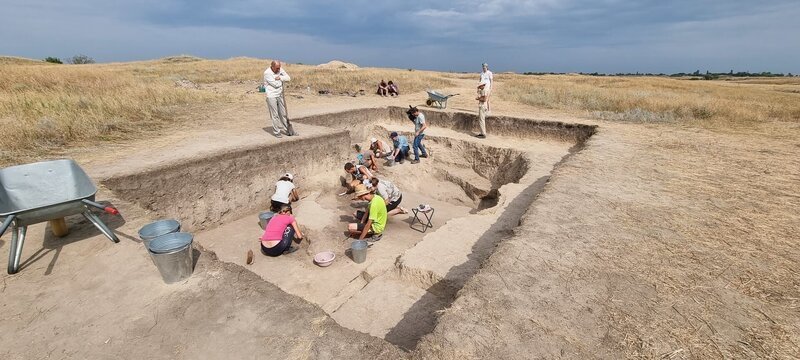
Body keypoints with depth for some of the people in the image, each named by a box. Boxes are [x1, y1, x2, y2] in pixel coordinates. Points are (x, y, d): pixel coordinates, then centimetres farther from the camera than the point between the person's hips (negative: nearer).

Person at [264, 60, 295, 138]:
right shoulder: (267, 73, -15)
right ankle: (276, 132, 6)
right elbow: (276, 84, -18)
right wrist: (282, 80, -1)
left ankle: (288, 130, 18)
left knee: (283, 114, 11)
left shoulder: (280, 70, 4)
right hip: (271, 96, -6)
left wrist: (280, 78, -17)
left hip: (280, 95, 6)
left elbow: (288, 78, -2)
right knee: (275, 115, -2)